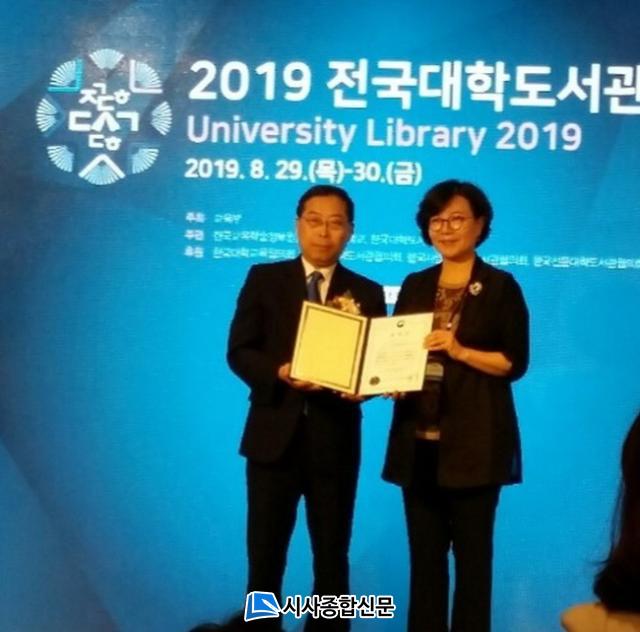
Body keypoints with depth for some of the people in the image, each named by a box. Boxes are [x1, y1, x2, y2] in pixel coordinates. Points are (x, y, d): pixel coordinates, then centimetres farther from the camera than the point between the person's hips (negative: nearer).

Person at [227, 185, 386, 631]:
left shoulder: (367, 293, 7)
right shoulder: (264, 278, 4)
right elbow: (239, 352, -2)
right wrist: (279, 372, -20)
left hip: (335, 441, 1)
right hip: (275, 435, 0)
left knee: (332, 557, 11)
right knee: (265, 554, 8)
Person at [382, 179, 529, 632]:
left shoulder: (500, 286, -1)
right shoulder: (415, 286, 12)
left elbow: (515, 362, -5)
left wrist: (461, 351, -17)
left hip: (475, 442, -4)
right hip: (420, 440, 4)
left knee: (472, 551, 3)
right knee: (424, 552, 10)